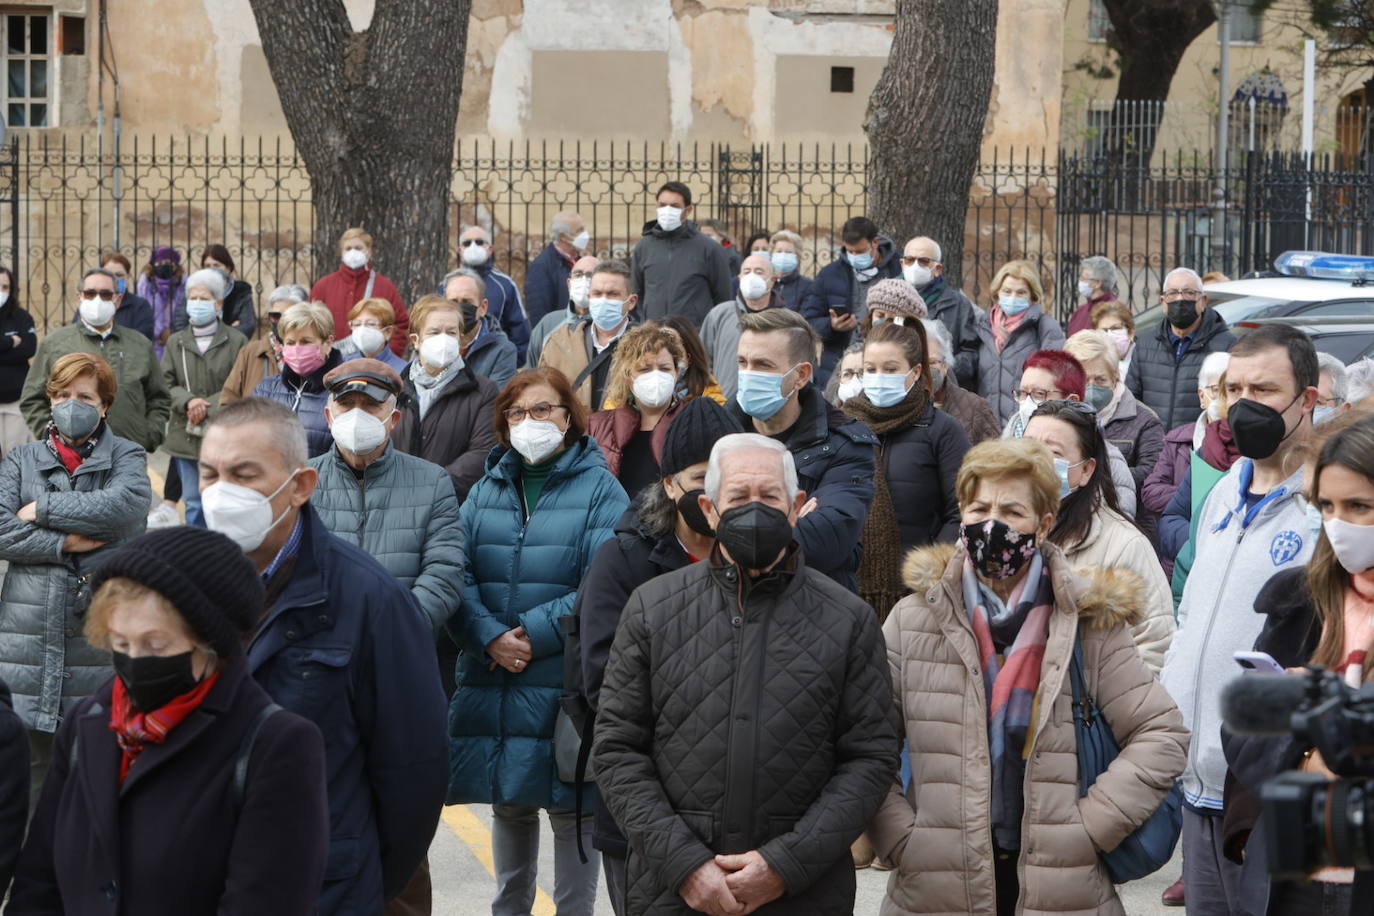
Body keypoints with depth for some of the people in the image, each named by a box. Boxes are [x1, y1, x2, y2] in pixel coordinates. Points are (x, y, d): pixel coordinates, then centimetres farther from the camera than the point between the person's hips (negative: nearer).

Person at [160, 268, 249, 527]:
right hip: (186, 437, 3)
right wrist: (188, 402, -16)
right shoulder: (176, 342, 10)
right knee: (194, 504, 7)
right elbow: (166, 384, 4)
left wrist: (206, 409, -16)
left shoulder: (236, 341, 0)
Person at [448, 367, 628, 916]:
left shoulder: (599, 489, -1)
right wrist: (491, 638, -16)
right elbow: (459, 575, 0)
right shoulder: (486, 489, 10)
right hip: (490, 685, 4)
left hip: (567, 685, -4)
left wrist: (533, 634, -17)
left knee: (572, 808, 1)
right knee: (509, 805, 16)